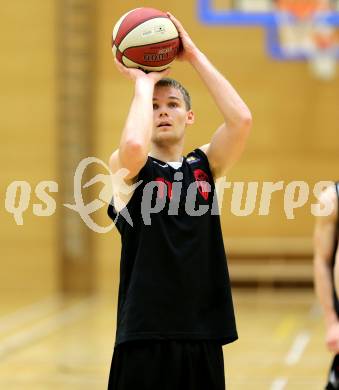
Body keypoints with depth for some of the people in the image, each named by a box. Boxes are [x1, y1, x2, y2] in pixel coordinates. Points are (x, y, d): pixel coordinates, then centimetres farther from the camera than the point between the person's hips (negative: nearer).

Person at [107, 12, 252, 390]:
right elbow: (134, 144, -26)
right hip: (146, 336, -4)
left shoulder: (205, 166, 9)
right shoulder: (126, 169, -1)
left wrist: (194, 55, -6)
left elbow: (241, 119, -9)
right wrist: (143, 82, -10)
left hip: (204, 336, 4)